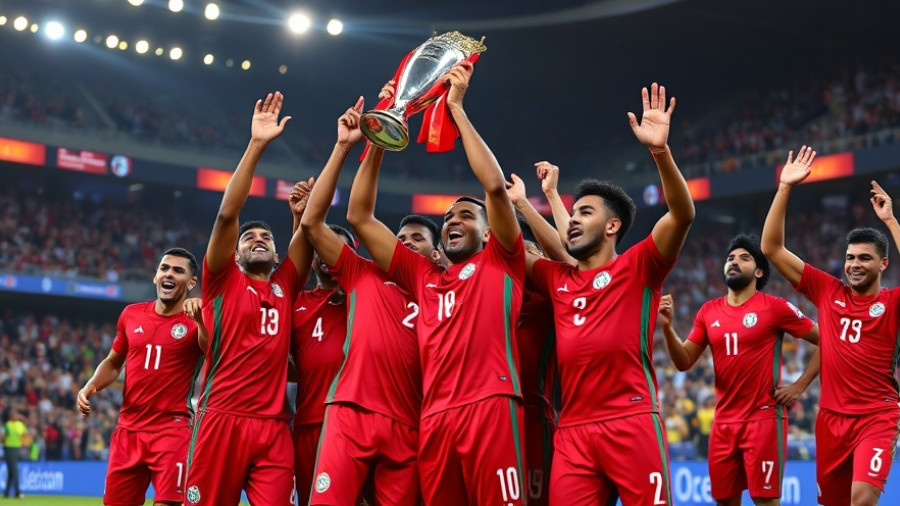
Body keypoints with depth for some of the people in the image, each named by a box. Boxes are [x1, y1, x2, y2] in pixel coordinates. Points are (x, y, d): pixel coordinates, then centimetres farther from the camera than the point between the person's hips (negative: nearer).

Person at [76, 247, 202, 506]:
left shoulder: (195, 322, -7)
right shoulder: (131, 314, 7)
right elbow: (114, 362, 21)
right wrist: (90, 386, 3)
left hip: (172, 430, -5)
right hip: (128, 429, 5)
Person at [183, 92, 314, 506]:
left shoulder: (285, 286, 17)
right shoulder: (223, 280, 10)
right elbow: (227, 214, -2)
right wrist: (256, 146, -7)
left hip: (274, 427, 3)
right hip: (221, 420, -3)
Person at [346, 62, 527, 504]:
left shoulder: (500, 263, 13)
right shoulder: (422, 276, 23)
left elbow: (495, 186, -1)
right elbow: (359, 217, 23)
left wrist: (456, 108, 4)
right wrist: (378, 141, 17)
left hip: (490, 406, -5)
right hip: (434, 416, 5)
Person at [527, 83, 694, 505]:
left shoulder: (637, 267, 6)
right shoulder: (556, 278, 21)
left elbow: (682, 214, -8)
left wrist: (660, 150, -19)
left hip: (631, 422, -5)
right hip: (571, 429, 5)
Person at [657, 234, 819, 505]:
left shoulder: (775, 307, -6)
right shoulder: (708, 311, 9)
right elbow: (684, 362, 8)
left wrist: (799, 386, -7)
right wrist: (667, 327, -8)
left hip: (763, 418, -5)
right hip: (723, 421, 5)